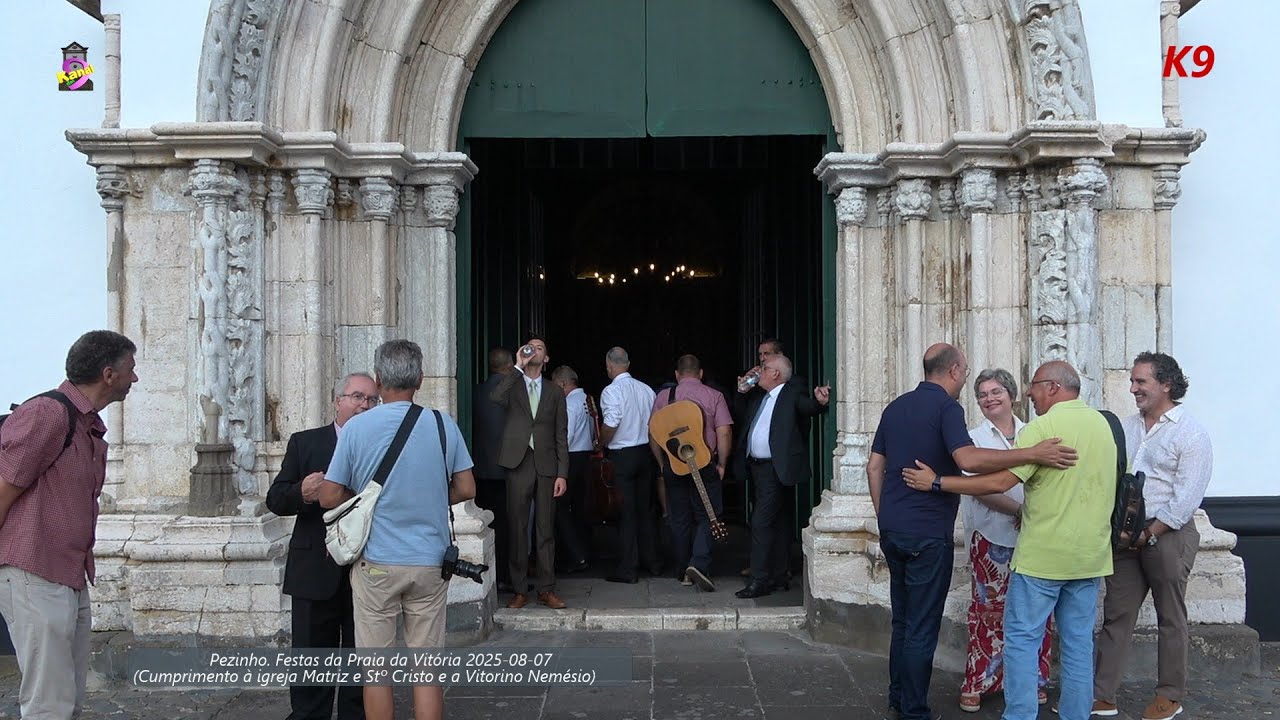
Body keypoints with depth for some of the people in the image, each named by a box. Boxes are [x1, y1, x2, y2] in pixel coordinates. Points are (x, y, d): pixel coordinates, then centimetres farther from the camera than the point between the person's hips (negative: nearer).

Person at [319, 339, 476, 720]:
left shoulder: (356, 427, -6)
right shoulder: (443, 425, -3)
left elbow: (329, 497, -4)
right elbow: (466, 489, 3)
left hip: (376, 563, -1)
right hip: (430, 561, 1)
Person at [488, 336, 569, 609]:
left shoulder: (555, 394, 14)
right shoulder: (512, 387, 9)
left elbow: (561, 437, 9)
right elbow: (495, 397, -17)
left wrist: (562, 474, 1)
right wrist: (518, 367, -13)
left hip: (546, 467, 1)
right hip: (518, 465, -1)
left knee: (545, 530, 3)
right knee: (517, 529, 1)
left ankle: (546, 589, 9)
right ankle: (520, 590, 7)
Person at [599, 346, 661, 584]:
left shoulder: (611, 391, -14)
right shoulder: (646, 389, 4)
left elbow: (611, 425, -22)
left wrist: (602, 444, -5)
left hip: (622, 455, -6)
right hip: (645, 451, 6)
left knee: (625, 512, 0)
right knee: (645, 509, 15)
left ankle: (628, 569, 3)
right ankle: (652, 562, 22)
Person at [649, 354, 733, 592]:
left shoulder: (663, 397, 3)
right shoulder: (714, 396, -2)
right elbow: (724, 433, -8)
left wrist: (662, 463, 11)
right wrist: (721, 464, 1)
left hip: (673, 465, 2)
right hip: (704, 464, -2)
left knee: (679, 519, 11)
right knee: (707, 517, 3)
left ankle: (684, 571, 17)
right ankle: (699, 564, -15)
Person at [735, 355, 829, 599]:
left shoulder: (793, 395, -9)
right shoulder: (759, 397, 15)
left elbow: (809, 407, -28)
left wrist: (820, 401, -46)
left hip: (775, 469, -9)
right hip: (757, 467, 9)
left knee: (761, 522, -11)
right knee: (775, 523, 15)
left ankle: (759, 580, -7)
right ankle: (779, 577, 22)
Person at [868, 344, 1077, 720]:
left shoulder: (895, 407, 11)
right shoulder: (946, 407, -12)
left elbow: (874, 468, 14)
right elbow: (968, 460, -29)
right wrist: (1034, 454, -31)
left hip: (892, 529, 8)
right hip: (928, 533, -8)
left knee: (903, 620, 19)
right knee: (922, 628, 1)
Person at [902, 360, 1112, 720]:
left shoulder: (1043, 426, -15)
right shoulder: (1102, 423, 8)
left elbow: (999, 482, -20)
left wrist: (937, 482, -15)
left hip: (1044, 553, -7)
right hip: (1090, 553, 7)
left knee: (1022, 638, 1)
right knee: (1079, 642, 11)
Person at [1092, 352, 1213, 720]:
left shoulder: (1191, 433, -10)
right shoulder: (1127, 426, 10)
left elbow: (1185, 499, -14)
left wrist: (1149, 534, -13)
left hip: (1168, 534, -6)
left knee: (1171, 620, 7)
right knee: (1116, 616, 6)